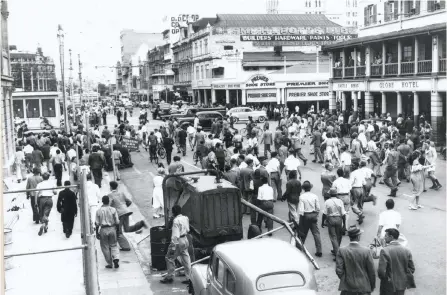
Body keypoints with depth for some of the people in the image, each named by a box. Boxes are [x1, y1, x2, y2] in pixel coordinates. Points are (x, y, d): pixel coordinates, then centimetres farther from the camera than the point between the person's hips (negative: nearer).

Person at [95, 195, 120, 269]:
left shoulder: (99, 211, -3)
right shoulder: (113, 210, -2)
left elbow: (97, 223, -1)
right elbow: (117, 222, 0)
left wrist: (97, 233, 6)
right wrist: (118, 230, 11)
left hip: (103, 230, -1)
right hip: (112, 229, 1)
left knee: (105, 247, 9)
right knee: (114, 245, 14)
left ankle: (109, 264, 11)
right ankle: (116, 259, -8)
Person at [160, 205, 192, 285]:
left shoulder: (176, 220, -20)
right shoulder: (185, 218, 4)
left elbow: (175, 235, -23)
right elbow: (187, 230, 15)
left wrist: (173, 247, -22)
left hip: (179, 242, -8)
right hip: (185, 240, 8)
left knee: (170, 258, 6)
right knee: (186, 259, 12)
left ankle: (169, 277, 13)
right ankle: (189, 278, 14)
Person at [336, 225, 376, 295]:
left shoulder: (341, 251, -10)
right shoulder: (366, 251, -11)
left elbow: (338, 270, -9)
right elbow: (371, 271, -5)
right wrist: (372, 286, 10)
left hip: (347, 289, 1)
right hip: (363, 288, -1)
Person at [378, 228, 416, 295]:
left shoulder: (385, 251, -17)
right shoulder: (406, 250, -2)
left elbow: (381, 271, -19)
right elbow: (412, 269, 2)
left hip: (389, 285, -5)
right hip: (402, 285, 5)